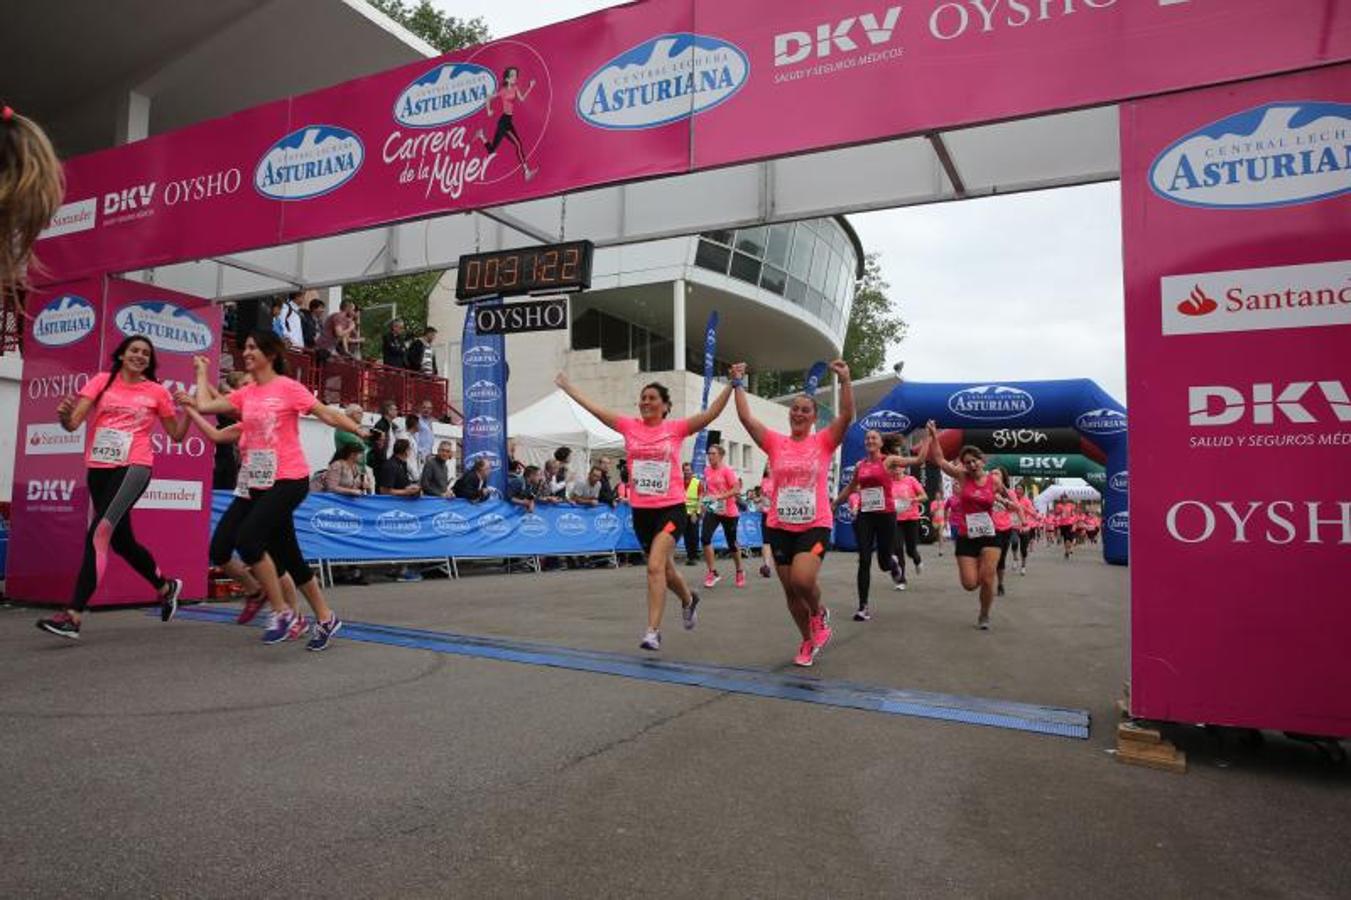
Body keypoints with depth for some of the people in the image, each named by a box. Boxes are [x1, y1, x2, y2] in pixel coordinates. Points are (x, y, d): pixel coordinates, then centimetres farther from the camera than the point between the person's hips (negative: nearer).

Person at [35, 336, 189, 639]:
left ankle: (73, 616, -23)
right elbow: (73, 423, -3)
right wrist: (65, 415, -25)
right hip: (98, 468, 4)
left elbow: (176, 435, 11)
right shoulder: (102, 381, 7)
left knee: (99, 532, -22)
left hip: (133, 467, -4)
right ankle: (166, 587, 37)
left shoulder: (157, 391, 4)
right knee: (122, 541, 13)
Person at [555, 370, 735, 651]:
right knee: (664, 567, 19)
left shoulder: (676, 428, -3)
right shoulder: (630, 426, 3)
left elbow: (711, 413, -11)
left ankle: (653, 631, -11)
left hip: (671, 509, -4)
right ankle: (689, 599, 48)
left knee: (655, 566, -19)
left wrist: (732, 384, -17)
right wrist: (566, 386, 8)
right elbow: (593, 408, 6)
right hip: (641, 510, 4)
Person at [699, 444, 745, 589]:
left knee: (732, 543, 8)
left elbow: (737, 490, -18)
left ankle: (740, 572, 33)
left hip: (729, 512, -4)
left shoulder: (728, 470, -11)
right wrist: (705, 502, 8)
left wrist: (719, 497, -26)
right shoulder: (706, 470, 5)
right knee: (705, 538, -18)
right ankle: (713, 572, -7)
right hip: (712, 510, 4)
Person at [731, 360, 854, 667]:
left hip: (815, 525, -3)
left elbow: (846, 415, -13)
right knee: (790, 590, 9)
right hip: (780, 527, 3)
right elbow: (746, 418, -4)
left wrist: (845, 380, -20)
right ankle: (808, 641, 31)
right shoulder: (775, 443, 3)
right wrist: (738, 383, -6)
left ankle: (820, 614, 12)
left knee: (803, 580, -22)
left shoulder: (824, 442, 0)